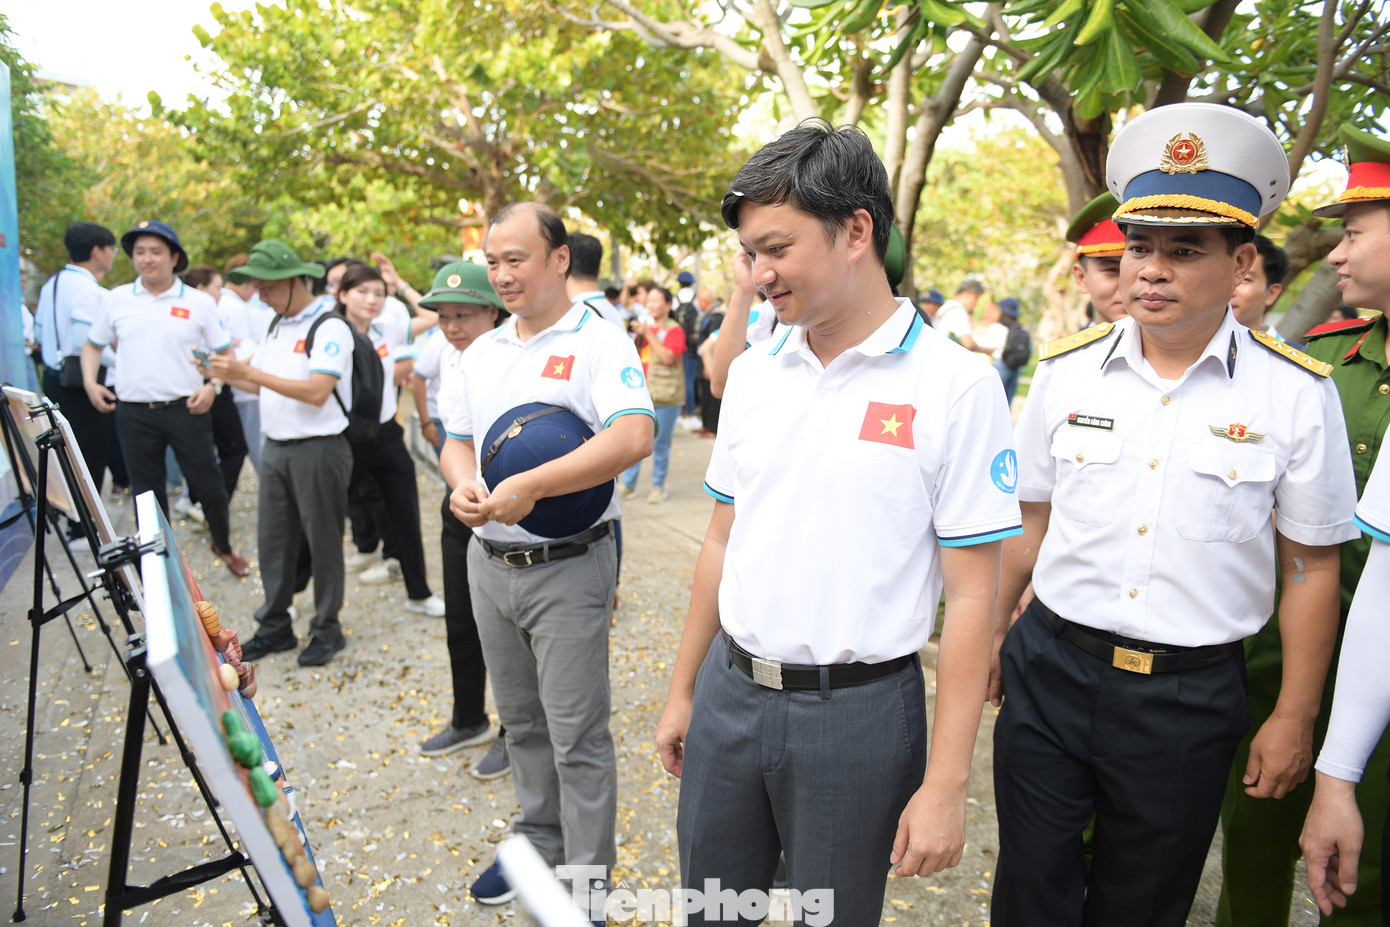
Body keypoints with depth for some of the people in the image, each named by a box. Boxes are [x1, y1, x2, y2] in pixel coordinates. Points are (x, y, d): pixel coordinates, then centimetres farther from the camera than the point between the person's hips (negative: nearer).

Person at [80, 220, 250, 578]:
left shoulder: (199, 303, 1)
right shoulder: (116, 300, 7)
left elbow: (225, 353, 4)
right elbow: (93, 345, 19)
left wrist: (213, 386, -12)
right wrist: (90, 382, 4)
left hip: (186, 409, -2)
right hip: (133, 411, 2)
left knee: (209, 486, 2)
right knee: (147, 494, 10)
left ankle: (224, 546, 27)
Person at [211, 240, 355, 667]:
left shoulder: (329, 328, -12)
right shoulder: (277, 325, 14)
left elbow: (316, 392, -22)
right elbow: (270, 386, 19)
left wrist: (249, 372, -21)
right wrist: (232, 375, 0)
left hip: (318, 450, -8)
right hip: (276, 447, 8)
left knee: (322, 542, 3)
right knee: (272, 539, 12)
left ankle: (327, 630, 16)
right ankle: (275, 627, 25)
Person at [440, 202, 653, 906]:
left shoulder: (600, 342, -11)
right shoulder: (481, 353, 12)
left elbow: (633, 438, -26)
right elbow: (457, 442, 17)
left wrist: (529, 487, -27)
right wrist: (463, 484, -7)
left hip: (568, 567, -7)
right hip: (489, 563, 7)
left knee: (577, 734, 3)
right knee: (521, 721, 21)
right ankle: (539, 842, 40)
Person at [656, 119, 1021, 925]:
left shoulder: (955, 386, -12)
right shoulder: (753, 372, 4)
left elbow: (971, 596, -11)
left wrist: (946, 784, -11)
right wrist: (683, 692, 14)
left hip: (857, 707, -4)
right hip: (729, 690, 5)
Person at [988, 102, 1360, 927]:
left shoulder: (1298, 394, -7)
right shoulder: (1065, 372, -2)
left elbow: (1311, 569, 0)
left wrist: (1295, 719, 2)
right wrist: (988, 640, 11)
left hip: (1191, 697, -1)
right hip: (1049, 671, 2)